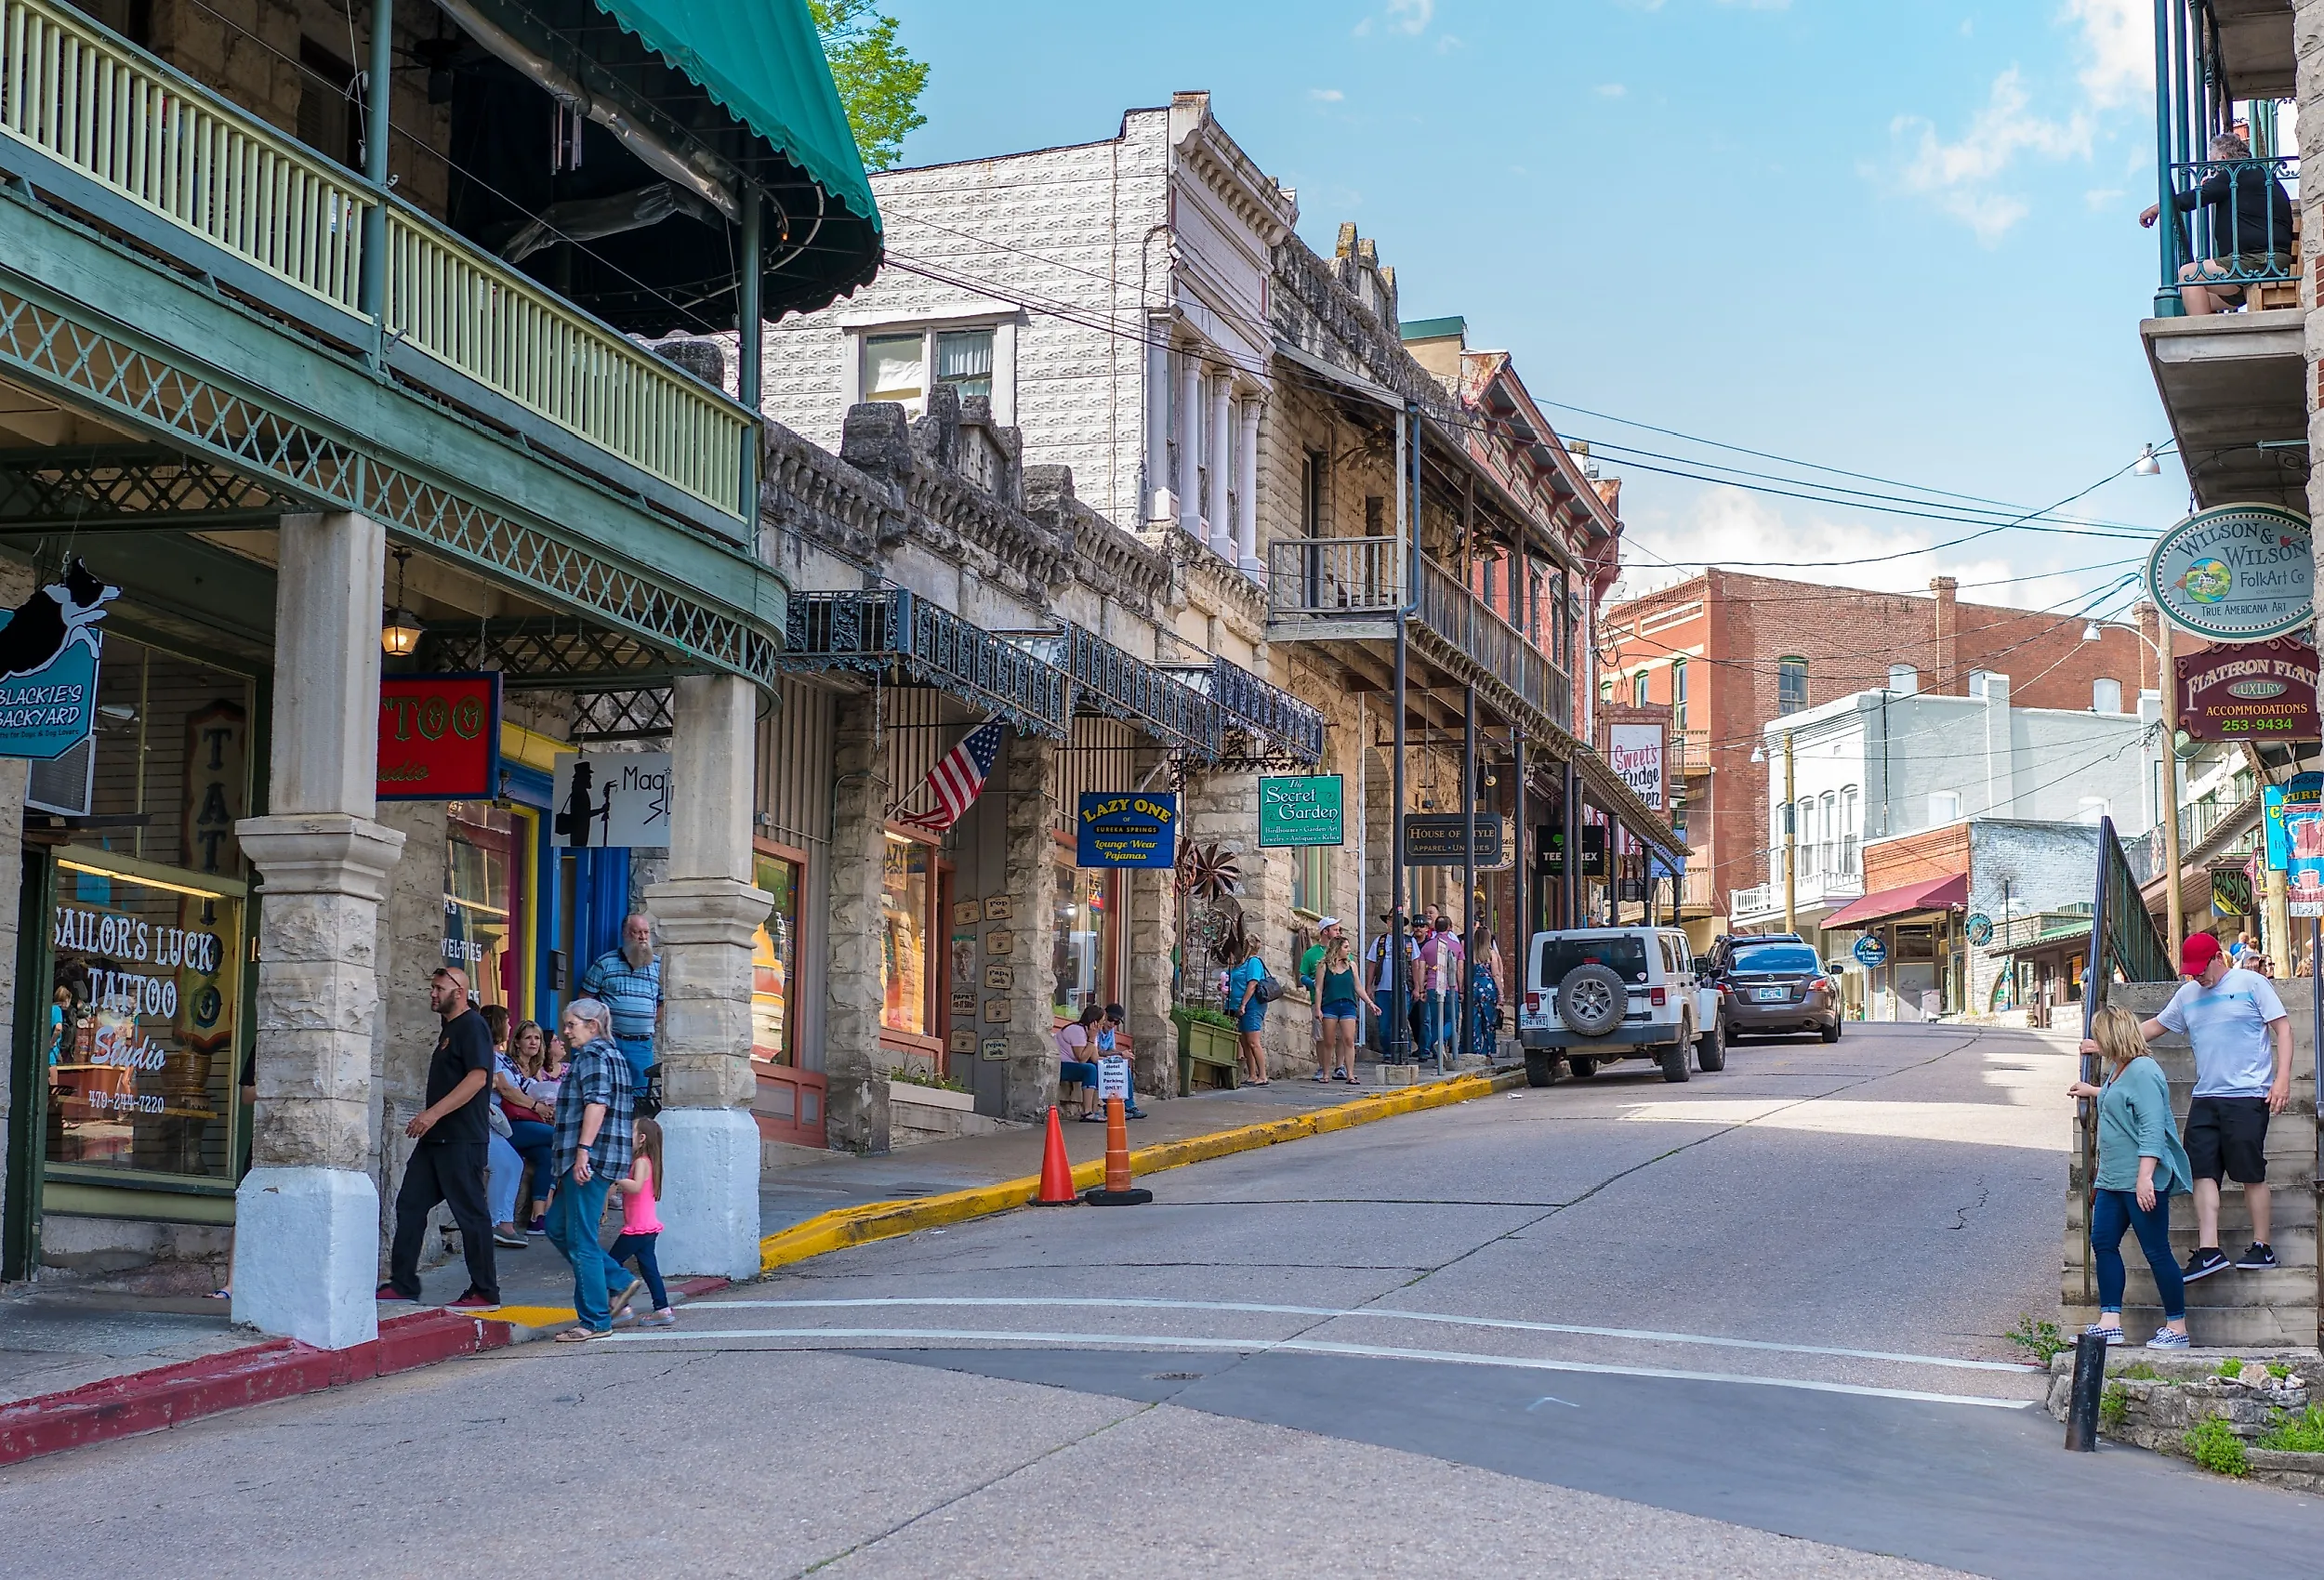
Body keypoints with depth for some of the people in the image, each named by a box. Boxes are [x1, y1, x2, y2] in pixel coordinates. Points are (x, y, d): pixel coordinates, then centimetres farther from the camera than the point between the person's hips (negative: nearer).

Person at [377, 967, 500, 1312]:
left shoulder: (472, 1026, -11)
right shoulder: (449, 1028, 20)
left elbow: (477, 1077, -22)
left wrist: (434, 1113, -26)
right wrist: (428, 1118, 19)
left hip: (461, 1140, -10)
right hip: (436, 1138, 10)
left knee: (470, 1212, -5)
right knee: (410, 1204, 8)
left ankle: (485, 1293, 0)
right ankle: (402, 1285, 12)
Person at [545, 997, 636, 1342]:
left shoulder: (592, 1055, -9)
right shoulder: (615, 1055, 22)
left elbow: (596, 1104, -21)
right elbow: (629, 1108, 26)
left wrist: (582, 1151, -25)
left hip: (590, 1157, -11)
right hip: (610, 1158, 11)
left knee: (581, 1240, -7)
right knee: (557, 1227, 17)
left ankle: (596, 1320, -5)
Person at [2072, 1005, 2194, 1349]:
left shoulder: (2142, 1072, -18)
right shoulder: (2118, 1069, 13)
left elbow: (2151, 1128, -24)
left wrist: (2145, 1177, -28)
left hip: (2142, 1181, -11)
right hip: (2113, 1178, 11)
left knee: (2156, 1252, -3)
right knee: (2103, 1243, 6)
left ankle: (2177, 1329, 6)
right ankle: (2110, 1322, 7)